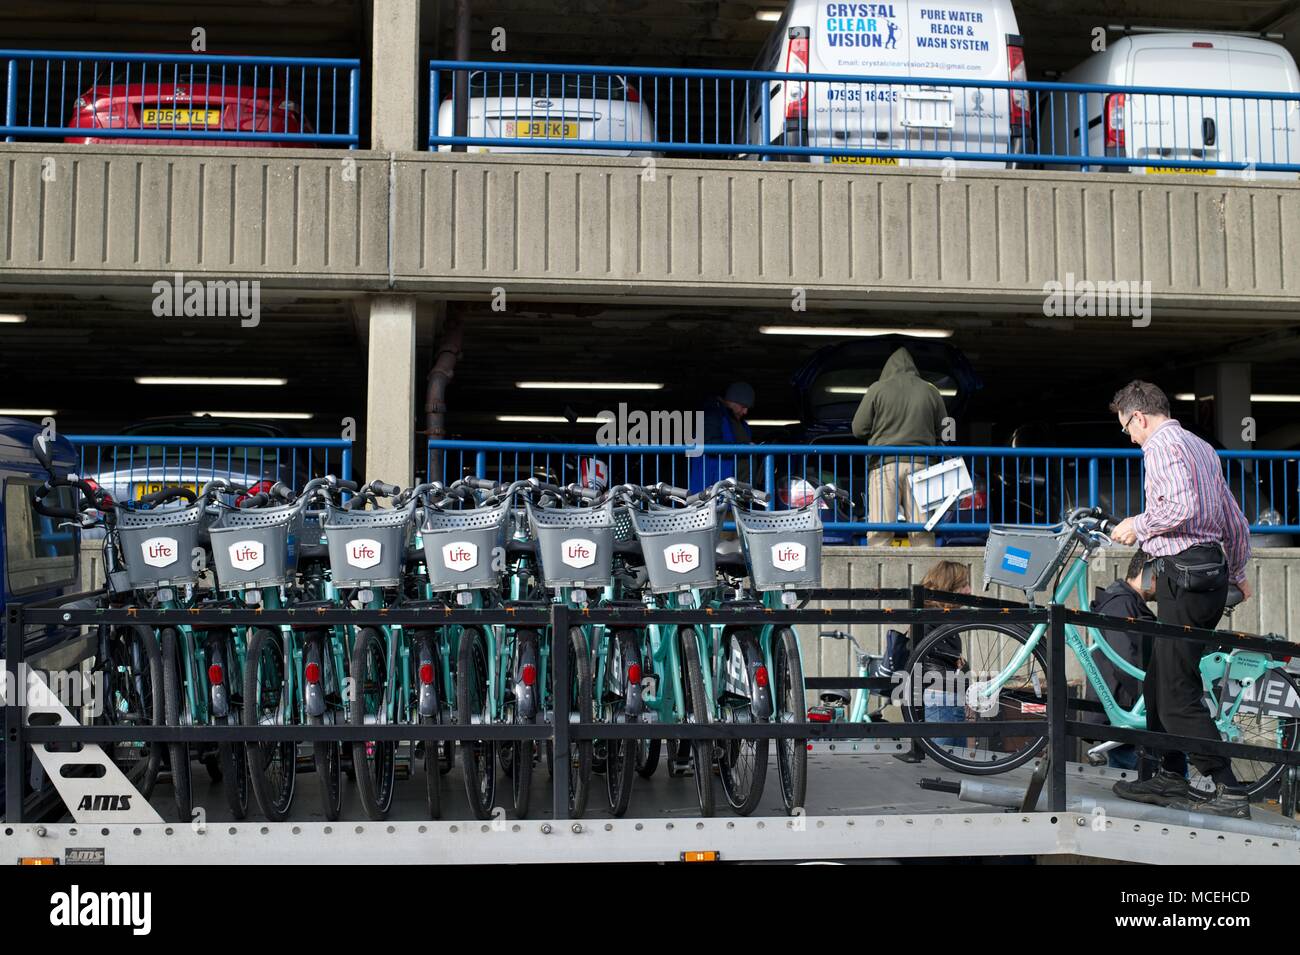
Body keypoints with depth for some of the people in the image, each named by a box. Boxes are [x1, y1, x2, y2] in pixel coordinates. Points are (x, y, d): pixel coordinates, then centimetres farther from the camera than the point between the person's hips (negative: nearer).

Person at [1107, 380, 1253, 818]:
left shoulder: (1161, 445, -9)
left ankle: (1229, 791, -5)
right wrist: (1237, 573, 35)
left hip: (1183, 573, -10)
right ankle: (1169, 778, 23)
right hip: (1210, 570, 10)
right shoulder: (1201, 446, 20)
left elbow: (1182, 506, -24)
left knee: (1177, 693, -7)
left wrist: (1137, 525, -9)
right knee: (1158, 681, 17)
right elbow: (1236, 520, 24)